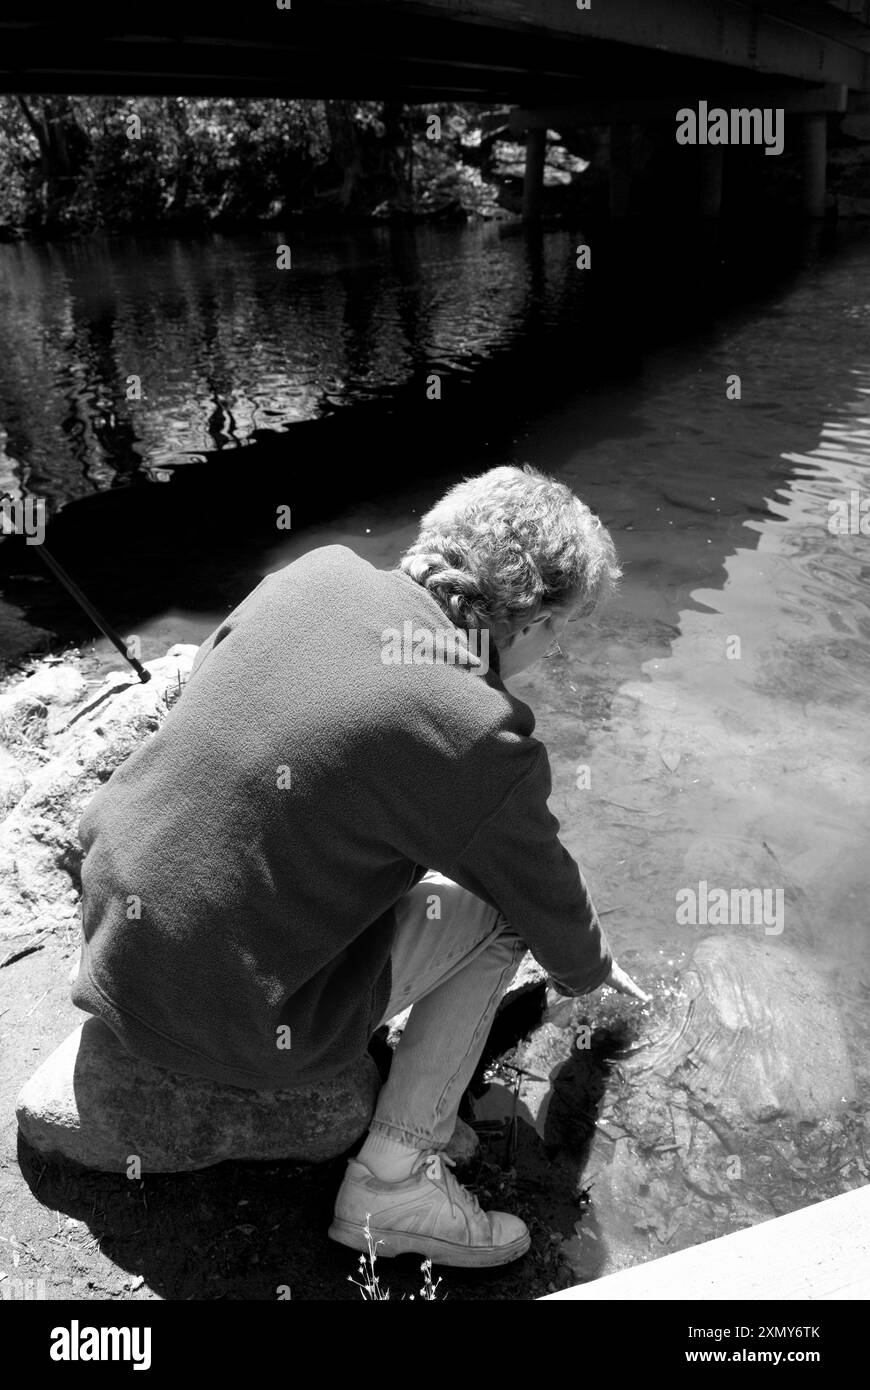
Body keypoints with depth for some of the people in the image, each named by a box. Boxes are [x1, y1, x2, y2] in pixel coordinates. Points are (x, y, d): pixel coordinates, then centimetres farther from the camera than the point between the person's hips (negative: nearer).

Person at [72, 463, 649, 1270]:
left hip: (108, 915, 8)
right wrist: (587, 971, 21)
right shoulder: (482, 736, -23)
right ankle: (393, 1181, 6)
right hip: (227, 1023, -7)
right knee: (499, 907, 4)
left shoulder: (319, 570, -5)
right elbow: (548, 903, -4)